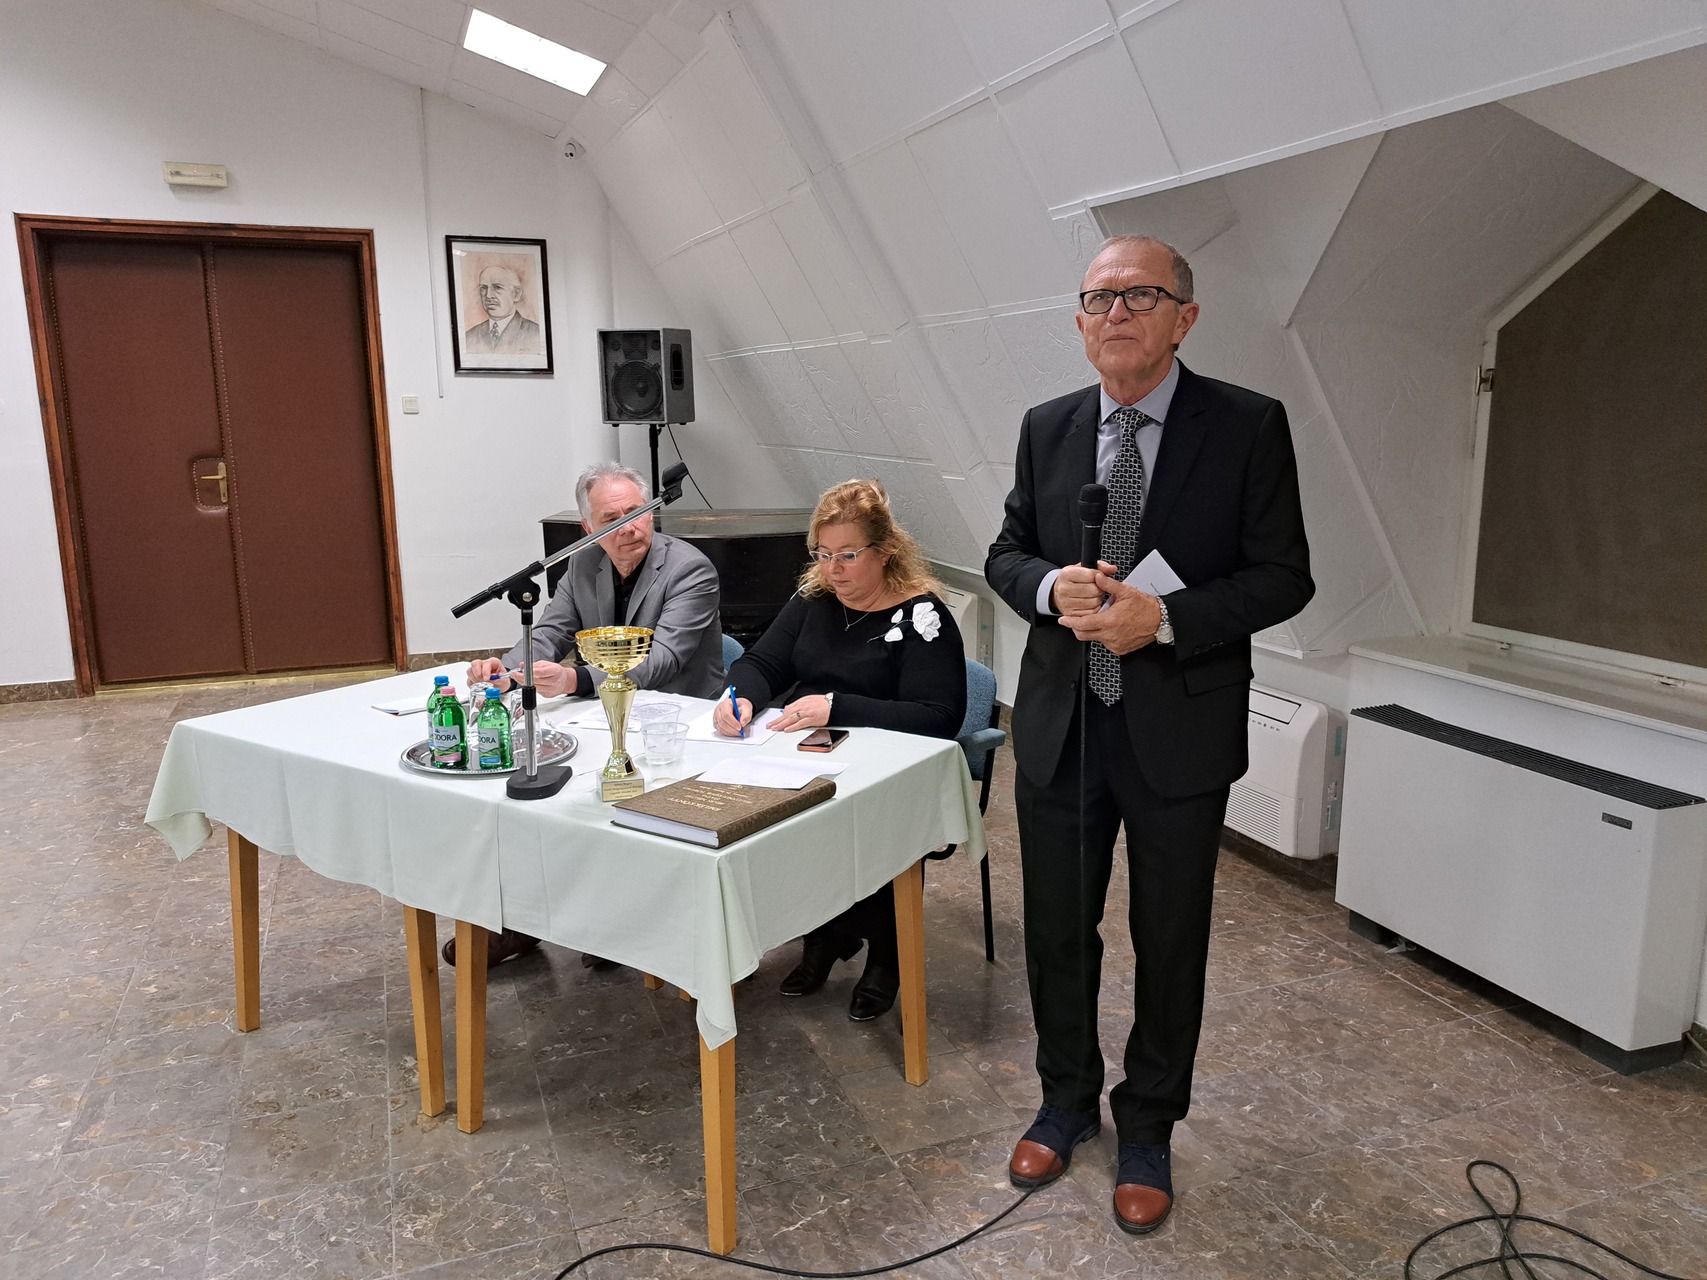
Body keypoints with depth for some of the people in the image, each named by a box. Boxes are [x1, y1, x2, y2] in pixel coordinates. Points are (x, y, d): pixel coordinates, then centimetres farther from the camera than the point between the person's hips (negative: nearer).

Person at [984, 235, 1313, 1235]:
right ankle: (1067, 1103, 41)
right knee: (1058, 932, 17)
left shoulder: (1248, 426, -8)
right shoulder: (1047, 428, 3)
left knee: (1170, 944, 13)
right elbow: (1006, 554, 9)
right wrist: (1052, 587, -14)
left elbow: (1284, 577, -8)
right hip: (1060, 726, 3)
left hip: (1180, 731, -3)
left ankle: (1148, 1131, 36)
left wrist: (1164, 618, -22)